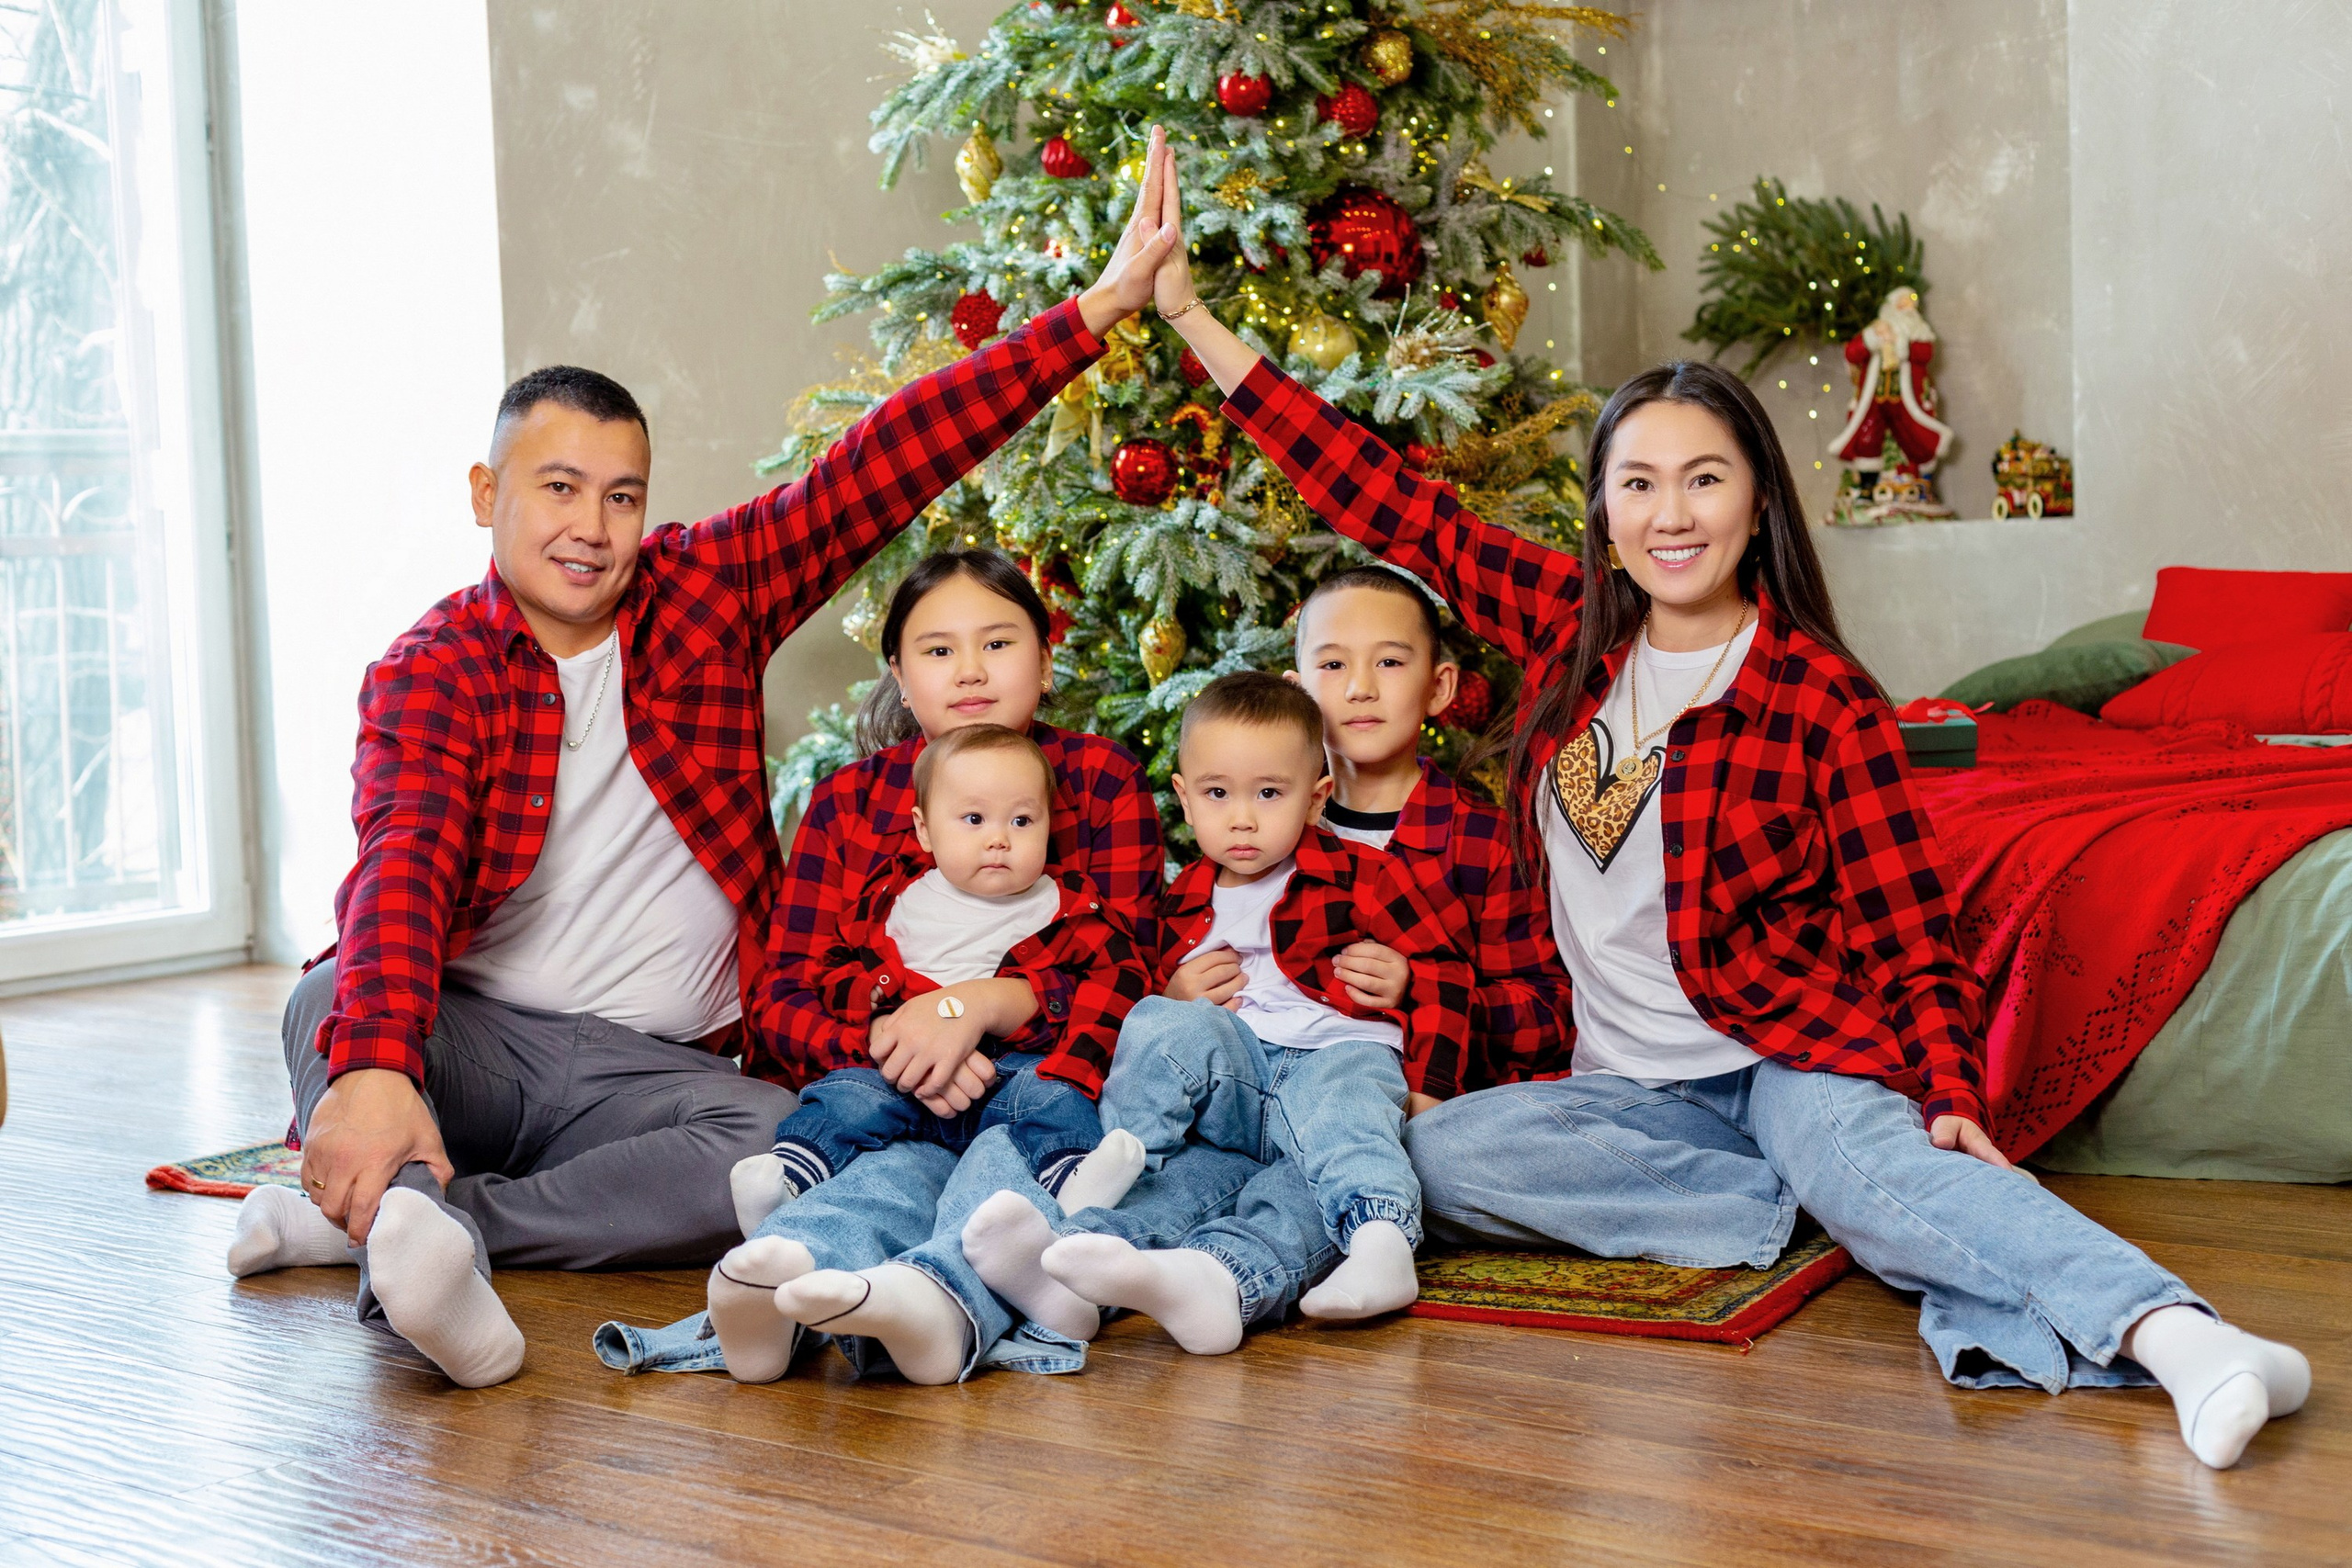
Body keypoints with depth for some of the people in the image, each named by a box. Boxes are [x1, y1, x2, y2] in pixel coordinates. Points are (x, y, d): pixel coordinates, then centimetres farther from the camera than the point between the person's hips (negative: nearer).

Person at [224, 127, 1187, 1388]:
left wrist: (1101, 309, -6)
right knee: (333, 1006, -32)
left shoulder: (708, 591, 6)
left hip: (647, 1064, 2)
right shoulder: (434, 668, -4)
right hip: (462, 1036, -2)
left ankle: (380, 1219, -30)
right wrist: (373, 1064, -43)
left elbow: (888, 464, -1)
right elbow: (406, 857, -23)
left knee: (795, 1150, -30)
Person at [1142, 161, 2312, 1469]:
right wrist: (1190, 315, 9)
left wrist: (1952, 1099, -23)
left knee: (1861, 1154, -38)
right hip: (1630, 1081, 5)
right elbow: (1389, 504, 9)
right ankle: (1828, 1208, -24)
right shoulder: (1569, 625, 6)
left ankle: (2166, 1330, -55)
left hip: (1796, 1052, -4)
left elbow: (1909, 930, -4)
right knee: (1437, 1156, -25)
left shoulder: (1822, 699, -6)